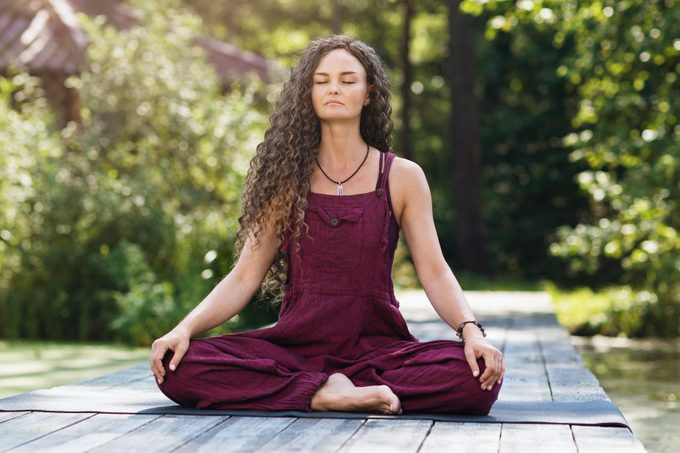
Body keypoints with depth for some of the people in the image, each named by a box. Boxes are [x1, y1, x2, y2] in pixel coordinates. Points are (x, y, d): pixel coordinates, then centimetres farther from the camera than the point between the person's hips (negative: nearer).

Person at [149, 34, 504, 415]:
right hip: (294, 344, 1)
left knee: (477, 374, -30)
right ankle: (323, 393, -23)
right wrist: (185, 328, -15)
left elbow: (435, 273, -1)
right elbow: (245, 276, 2)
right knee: (178, 366, -25)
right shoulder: (285, 178, 6)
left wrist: (472, 330, -21)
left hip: (378, 345, 0)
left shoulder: (402, 177, 4)